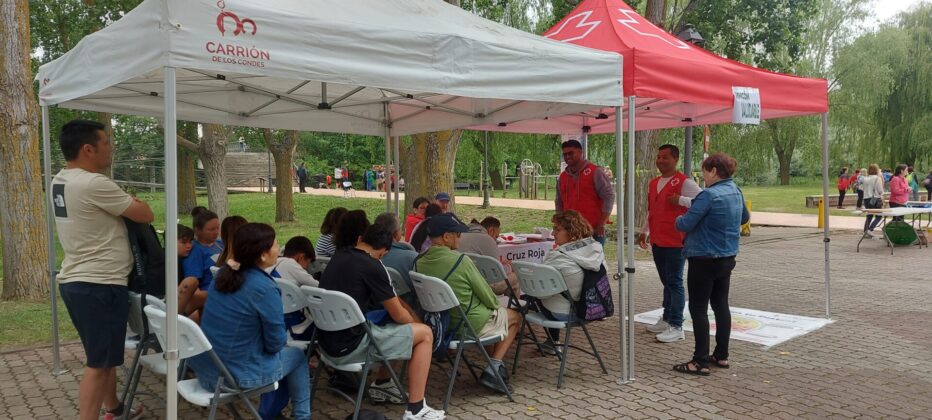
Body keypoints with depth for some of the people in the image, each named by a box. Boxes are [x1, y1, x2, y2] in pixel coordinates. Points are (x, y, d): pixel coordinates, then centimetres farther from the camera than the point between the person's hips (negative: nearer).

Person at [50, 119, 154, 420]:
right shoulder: (94, 184, -21)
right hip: (99, 285, -10)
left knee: (105, 355, 23)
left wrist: (123, 202, 6)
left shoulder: (60, 181, 10)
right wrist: (131, 200, 6)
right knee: (99, 363, -2)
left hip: (75, 281, 10)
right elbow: (145, 215, -12)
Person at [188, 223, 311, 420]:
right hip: (235, 375, -7)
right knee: (297, 355, 18)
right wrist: (284, 336, 7)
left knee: (283, 353, 30)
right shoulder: (264, 288, -22)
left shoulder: (224, 273, 0)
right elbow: (276, 343, -13)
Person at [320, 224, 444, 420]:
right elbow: (398, 315, -5)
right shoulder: (372, 266, -14)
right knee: (425, 333, 1)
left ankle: (382, 385, 34)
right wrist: (416, 323, 16)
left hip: (330, 339, 9)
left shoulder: (340, 255, 10)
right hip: (350, 345, -8)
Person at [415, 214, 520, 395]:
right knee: (515, 316, 20)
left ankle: (494, 368, 25)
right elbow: (488, 298, -14)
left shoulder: (419, 263, -5)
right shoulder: (460, 260, -24)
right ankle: (494, 368, 8)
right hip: (472, 325, -7)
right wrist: (495, 305, 10)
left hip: (440, 324, 7)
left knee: (500, 312, 30)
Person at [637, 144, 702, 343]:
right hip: (657, 242, 8)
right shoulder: (653, 183, 14)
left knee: (674, 282, -5)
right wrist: (644, 231, 18)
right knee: (666, 282, 16)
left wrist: (681, 200, -22)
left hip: (676, 242, -8)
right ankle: (667, 319, 26)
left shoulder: (684, 182, -10)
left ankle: (676, 327, -1)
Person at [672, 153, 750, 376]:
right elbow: (745, 218, 25)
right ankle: (721, 355, 24)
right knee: (721, 305, 15)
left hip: (704, 260, -9)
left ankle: (701, 361, 1)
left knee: (698, 309, -2)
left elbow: (685, 224, -20)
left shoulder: (709, 195, -20)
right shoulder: (736, 192, 7)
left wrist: (679, 219, 0)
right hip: (727, 258, 9)